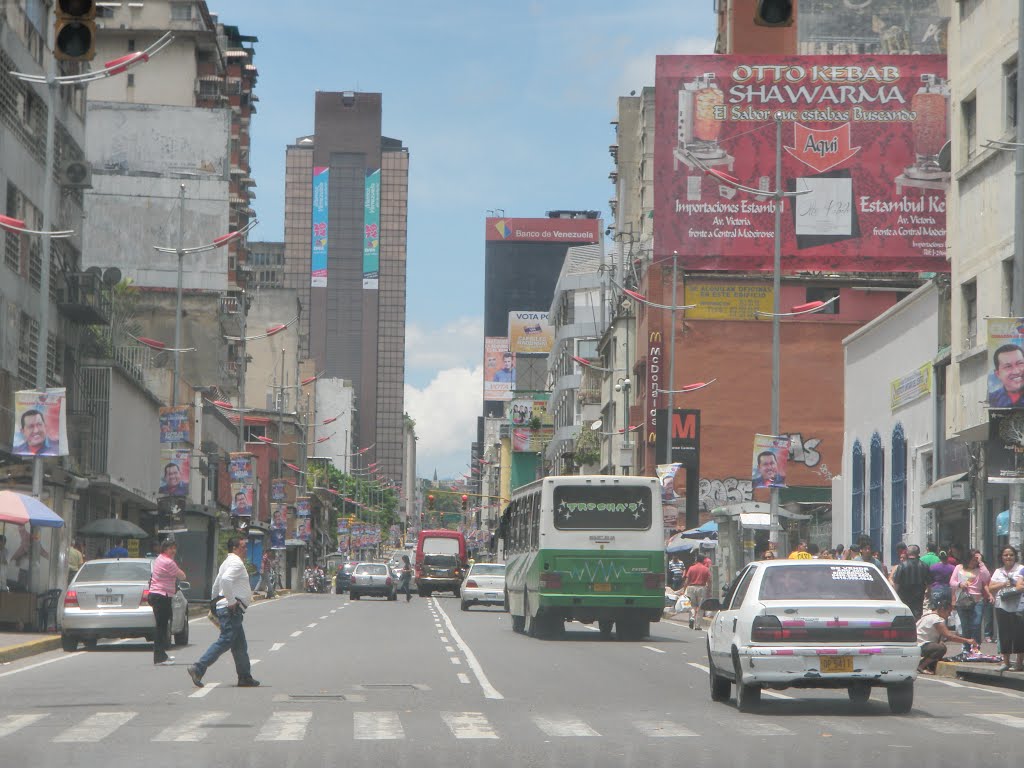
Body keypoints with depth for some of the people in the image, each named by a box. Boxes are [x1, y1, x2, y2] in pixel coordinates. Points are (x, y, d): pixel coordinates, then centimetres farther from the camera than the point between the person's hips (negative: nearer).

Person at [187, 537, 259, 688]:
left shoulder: (227, 562, 22)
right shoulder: (236, 562, -11)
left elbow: (216, 585, 27)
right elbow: (225, 579, -29)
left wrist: (215, 603, 29)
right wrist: (231, 601, -23)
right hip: (232, 609, -11)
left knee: (240, 645, 12)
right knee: (225, 641, -13)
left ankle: (245, 677, 15)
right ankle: (198, 669, -17)